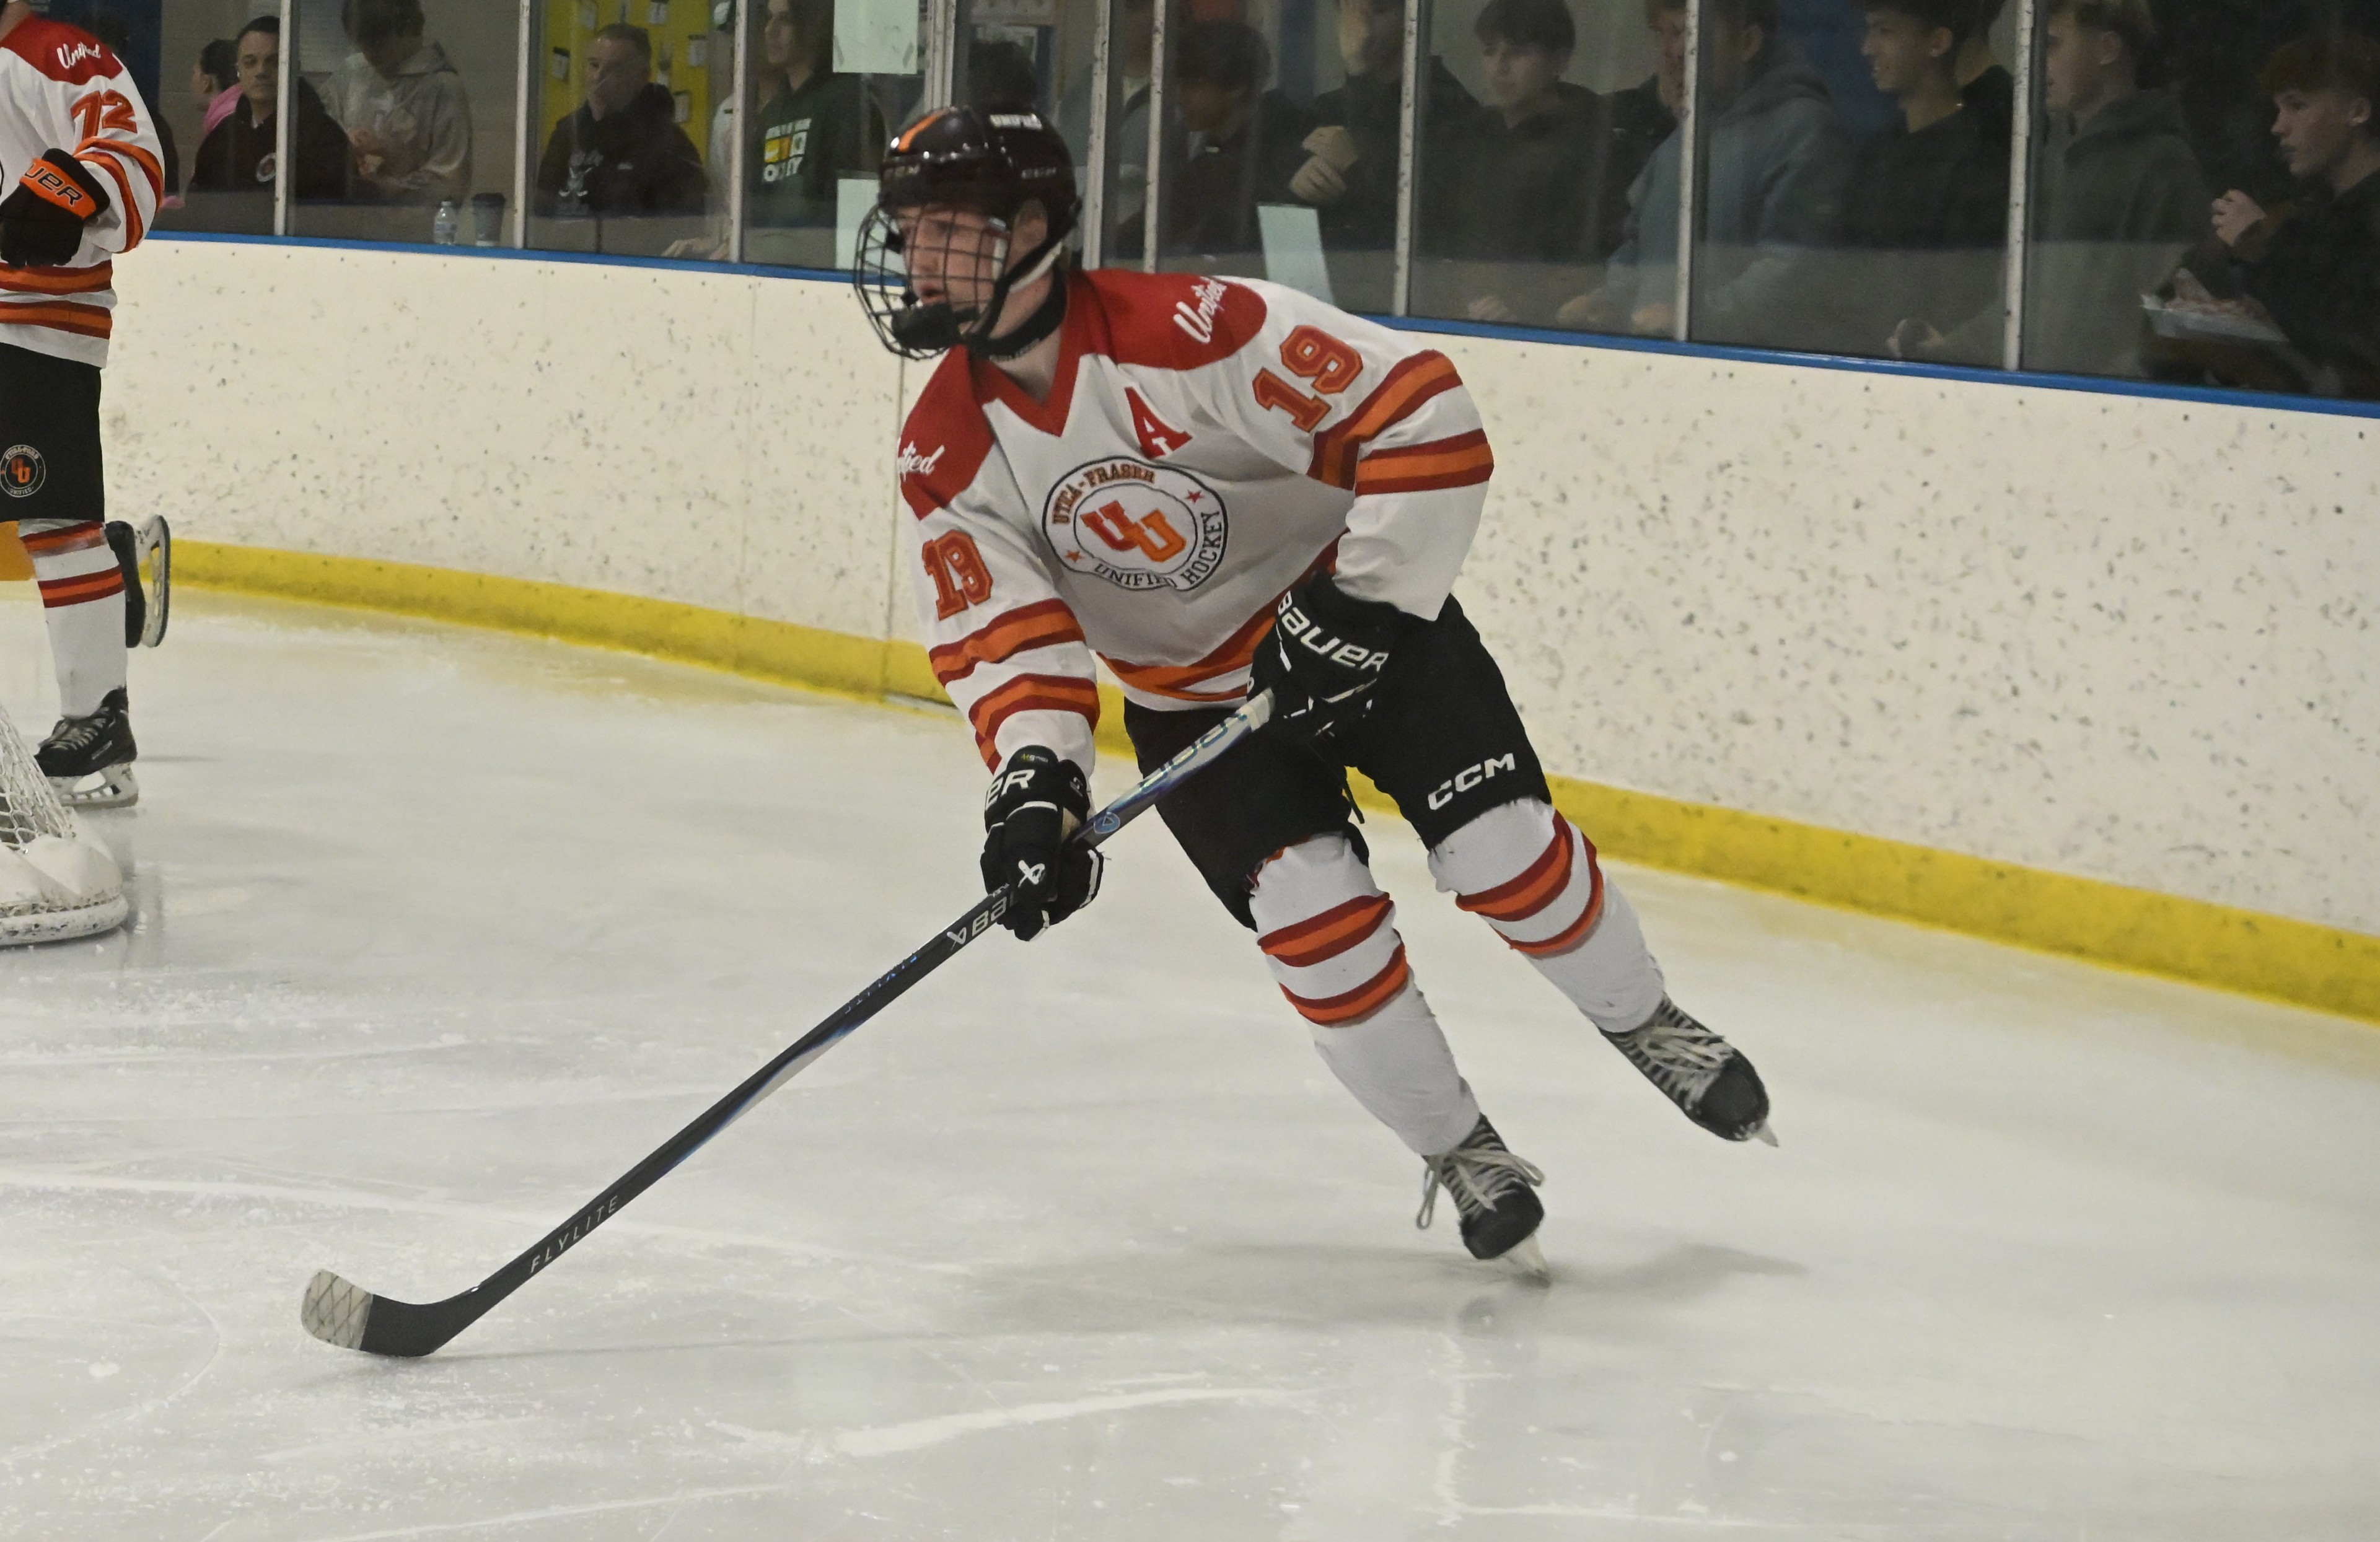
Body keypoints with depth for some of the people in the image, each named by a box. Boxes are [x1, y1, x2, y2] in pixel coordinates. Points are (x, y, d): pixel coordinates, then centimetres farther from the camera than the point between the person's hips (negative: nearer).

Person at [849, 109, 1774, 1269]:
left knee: (1504, 850, -13)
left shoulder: (1185, 330, -28)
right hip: (1189, 696, 3)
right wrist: (1033, 778, -28)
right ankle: (1457, 1151, 4)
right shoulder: (945, 456, -12)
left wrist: (1362, 601, -29)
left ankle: (1650, 1028, 17)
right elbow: (998, 634, -11)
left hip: (1366, 622, -3)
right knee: (1313, 912, -16)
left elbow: (1421, 410, -29)